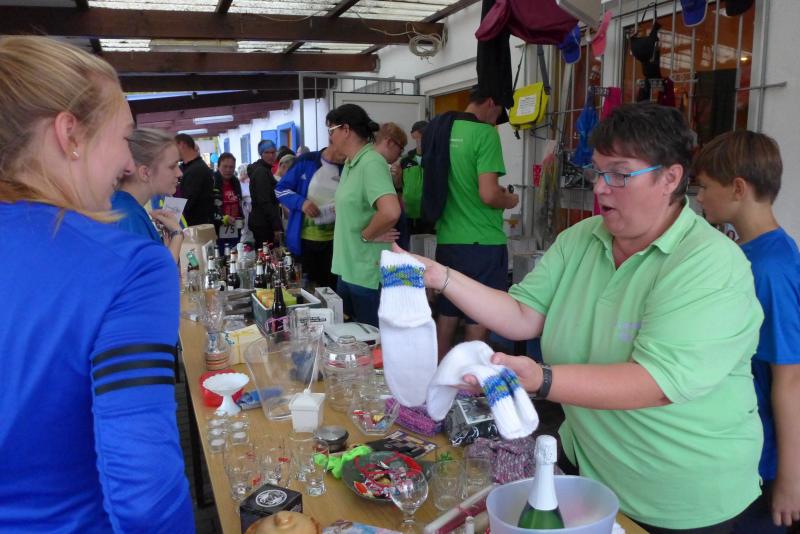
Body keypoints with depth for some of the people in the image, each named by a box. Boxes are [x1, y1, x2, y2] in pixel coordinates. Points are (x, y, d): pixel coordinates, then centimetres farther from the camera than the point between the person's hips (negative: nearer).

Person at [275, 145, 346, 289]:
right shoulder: (306, 162, -4)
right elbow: (280, 189, -2)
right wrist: (301, 202, -20)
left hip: (334, 241, 2)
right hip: (304, 239, -2)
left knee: (331, 287, 10)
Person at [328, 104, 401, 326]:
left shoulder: (371, 163, -18)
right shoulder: (349, 163, 11)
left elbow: (390, 212, -32)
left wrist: (366, 235, -18)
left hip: (368, 274, -9)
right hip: (347, 269, 9)